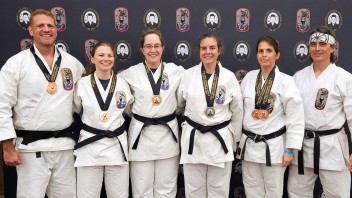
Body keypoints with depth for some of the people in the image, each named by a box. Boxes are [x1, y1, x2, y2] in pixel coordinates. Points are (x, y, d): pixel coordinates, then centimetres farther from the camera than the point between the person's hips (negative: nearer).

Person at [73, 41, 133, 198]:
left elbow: (130, 112, 16)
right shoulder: (82, 83, -2)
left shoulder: (122, 83, 3)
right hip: (89, 145, -1)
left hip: (117, 145, 2)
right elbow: (74, 111, 12)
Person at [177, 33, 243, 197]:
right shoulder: (188, 75, -3)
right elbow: (179, 103, 11)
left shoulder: (229, 77, -3)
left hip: (220, 138, 0)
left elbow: (237, 112, 5)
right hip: (193, 138, 0)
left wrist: (235, 140, 9)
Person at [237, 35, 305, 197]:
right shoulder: (249, 77, 1)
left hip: (274, 145, -3)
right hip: (249, 144, 4)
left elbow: (295, 119, -9)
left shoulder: (286, 81, -10)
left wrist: (289, 150, -10)